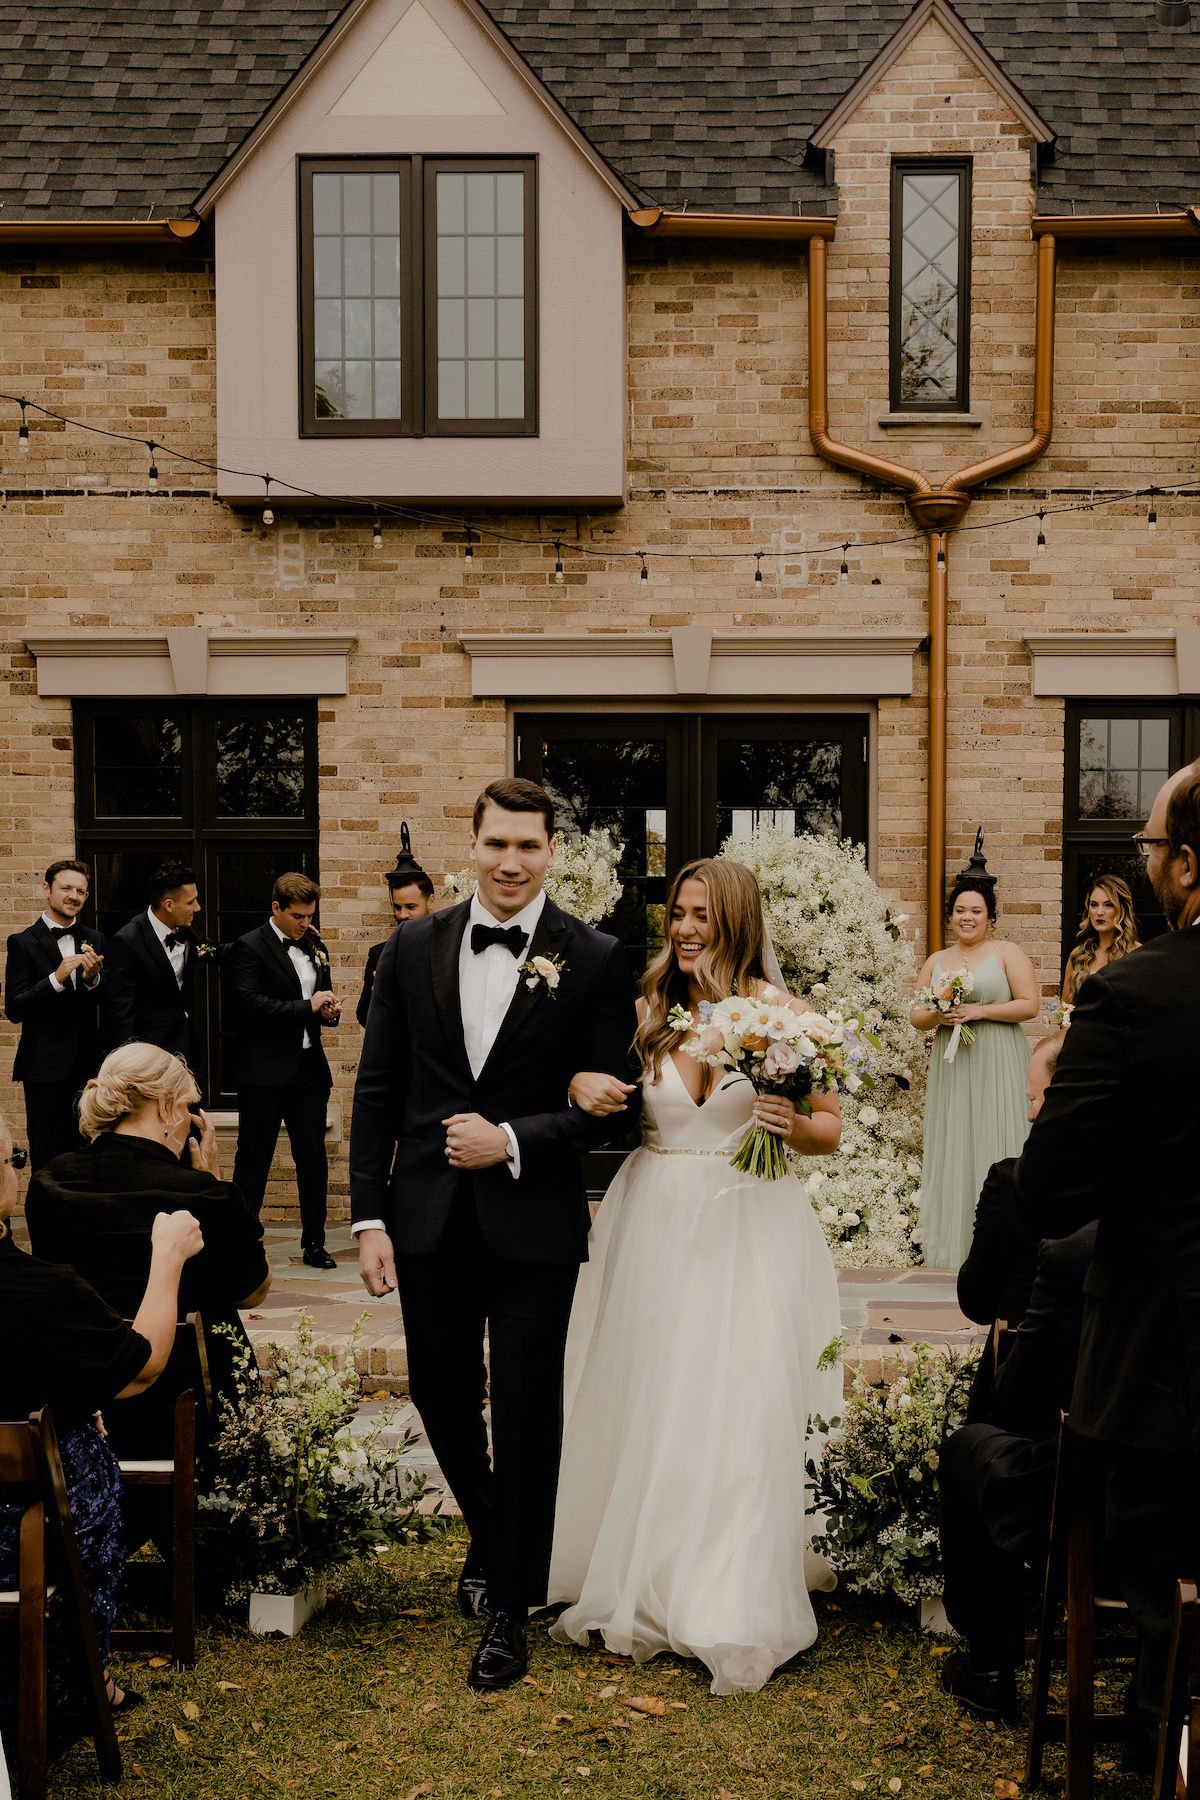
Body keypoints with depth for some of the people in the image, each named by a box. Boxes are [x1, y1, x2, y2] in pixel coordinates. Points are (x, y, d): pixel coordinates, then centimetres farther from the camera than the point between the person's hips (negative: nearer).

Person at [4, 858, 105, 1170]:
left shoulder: (94, 941, 8)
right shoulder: (23, 942, -4)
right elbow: (14, 1010, -10)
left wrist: (93, 978, -13)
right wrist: (56, 978, -22)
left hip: (87, 1063, 4)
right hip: (45, 1066, -4)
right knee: (47, 1158, 2)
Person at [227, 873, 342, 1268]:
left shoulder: (315, 946, 14)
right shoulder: (249, 948, -7)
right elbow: (249, 1004, -19)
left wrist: (330, 1010, 0)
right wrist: (307, 1006, -20)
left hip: (309, 1066, 6)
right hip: (266, 1071, -6)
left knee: (313, 1159, 9)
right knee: (253, 1161, 2)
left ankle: (314, 1243, 17)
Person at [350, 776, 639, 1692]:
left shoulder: (595, 959, -6)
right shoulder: (414, 946, 2)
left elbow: (612, 1102, -5)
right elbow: (378, 1089, 4)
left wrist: (512, 1140, -16)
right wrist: (369, 1216, -2)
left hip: (534, 1226, -3)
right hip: (430, 1218, 3)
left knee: (527, 1413, 5)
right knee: (441, 1395, 15)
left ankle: (512, 1606, 24)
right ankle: (490, 1532, 46)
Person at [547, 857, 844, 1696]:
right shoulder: (646, 1010, 3)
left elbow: (832, 1131, 2)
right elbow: (588, 1076, 11)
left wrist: (794, 1122, -19)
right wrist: (583, 1085, -12)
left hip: (751, 1227, -2)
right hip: (657, 1226, 3)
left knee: (742, 1409, -4)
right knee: (647, 1408, 9)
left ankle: (734, 1604, 9)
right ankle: (644, 1586, 27)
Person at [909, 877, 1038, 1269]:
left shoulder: (1007, 953, 2)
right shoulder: (936, 962, 14)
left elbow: (1029, 1004, -5)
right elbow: (915, 1016, 14)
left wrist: (981, 1010, -14)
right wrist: (937, 1016, -8)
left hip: (997, 1068, -4)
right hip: (951, 1070, 4)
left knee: (994, 1146, -4)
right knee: (952, 1149, 4)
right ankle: (952, 1246, 10)